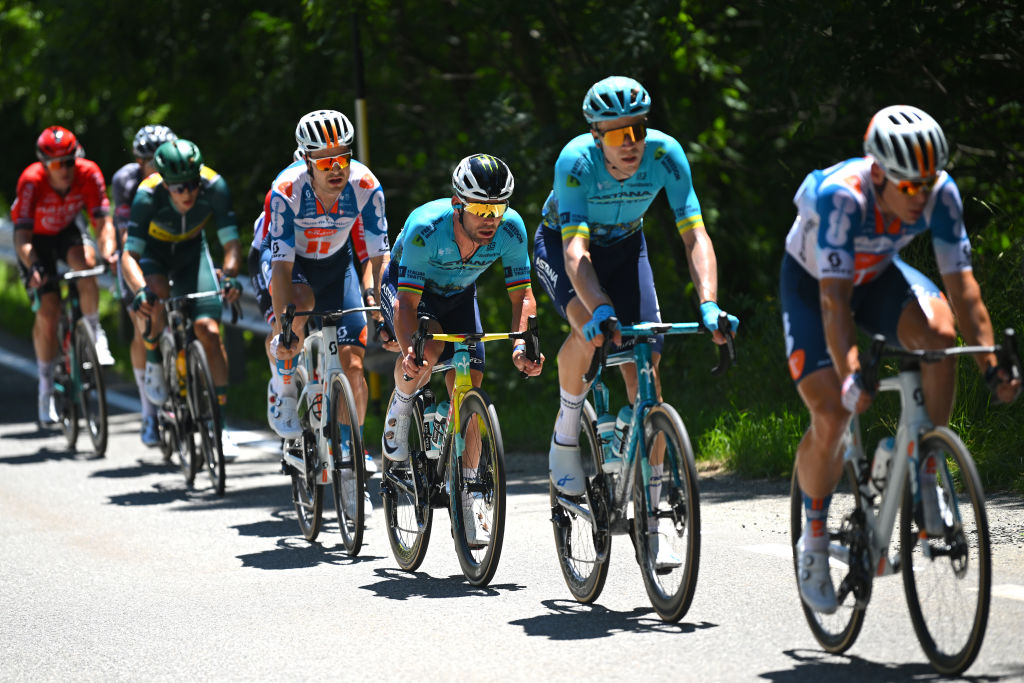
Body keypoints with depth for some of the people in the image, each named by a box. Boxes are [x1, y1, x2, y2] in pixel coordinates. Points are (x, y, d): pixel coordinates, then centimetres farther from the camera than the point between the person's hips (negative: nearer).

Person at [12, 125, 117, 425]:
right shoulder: (32, 181, -34)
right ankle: (46, 385, 5)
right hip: (36, 237, -1)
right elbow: (22, 237, -37)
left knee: (85, 262, -34)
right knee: (47, 312, -11)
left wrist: (107, 252, -47)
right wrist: (32, 266, -55)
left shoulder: (89, 173, -28)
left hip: (68, 230, 2)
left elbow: (103, 222, -28)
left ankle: (95, 333, -14)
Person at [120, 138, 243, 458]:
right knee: (156, 298, -35)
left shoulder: (214, 186, -30)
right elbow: (129, 255, -36)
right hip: (152, 249, -2)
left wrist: (229, 275, -47)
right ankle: (153, 359, -4)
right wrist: (140, 291, -54)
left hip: (191, 250, 2)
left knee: (209, 331, -12)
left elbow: (231, 242, -27)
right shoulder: (148, 195, -34)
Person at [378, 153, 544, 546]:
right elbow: (408, 302, -36)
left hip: (458, 296, 3)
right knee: (428, 348, -35)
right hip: (407, 289, -3)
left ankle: (465, 503, 1)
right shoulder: (426, 227, -38)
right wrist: (409, 350, -54)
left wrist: (522, 344, -39)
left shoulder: (510, 230, -29)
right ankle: (400, 408, -3)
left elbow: (522, 295, -21)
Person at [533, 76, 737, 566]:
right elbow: (576, 251, -42)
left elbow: (695, 236, -30)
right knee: (589, 328, -35)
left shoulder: (665, 155, -28)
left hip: (625, 245, 3)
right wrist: (599, 309, -59)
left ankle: (649, 526, -3)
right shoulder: (576, 162, -34)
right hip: (562, 242, -3)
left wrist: (708, 304, -46)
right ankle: (567, 429, -6)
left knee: (645, 371, -9)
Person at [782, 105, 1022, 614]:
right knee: (831, 417, -17)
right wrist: (851, 377, -55)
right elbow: (834, 301, -43)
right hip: (812, 282, -3)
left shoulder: (940, 193, -26)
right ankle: (814, 539, 7)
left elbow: (962, 285, -24)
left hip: (878, 276, 3)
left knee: (939, 333, -29)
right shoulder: (842, 196, -38)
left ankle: (925, 477, -14)